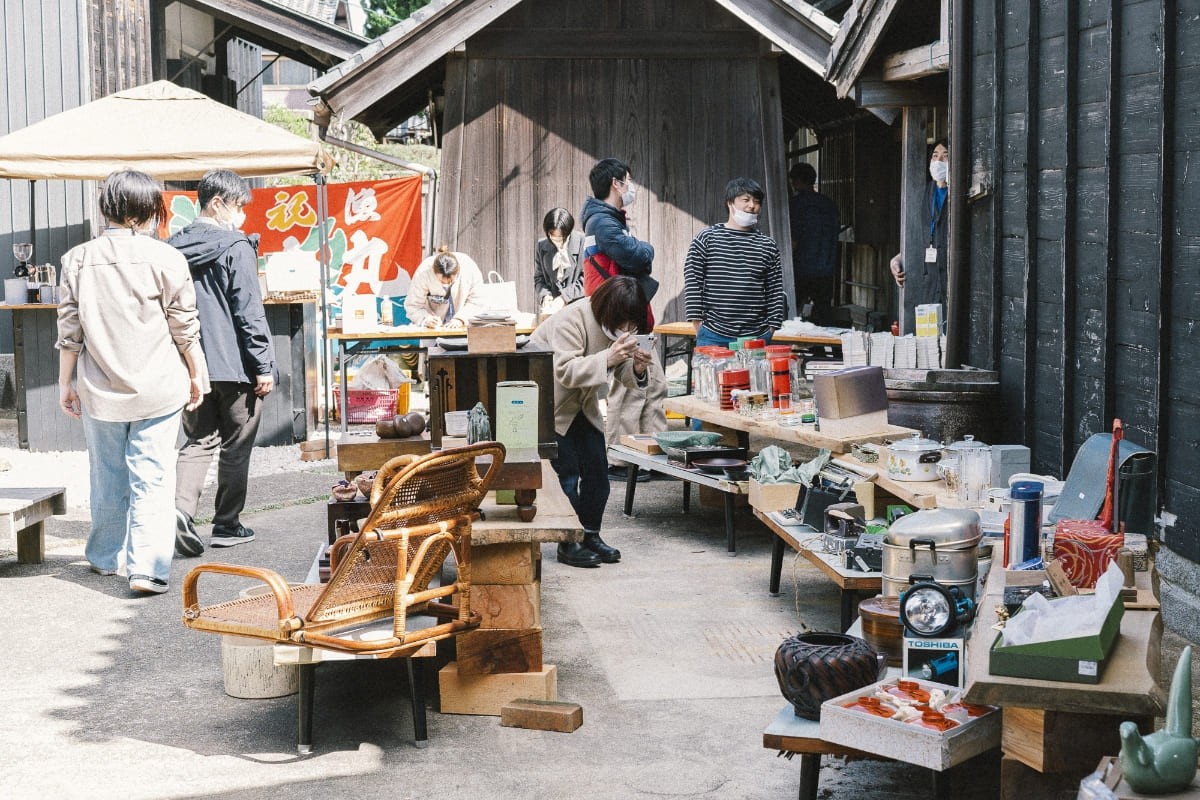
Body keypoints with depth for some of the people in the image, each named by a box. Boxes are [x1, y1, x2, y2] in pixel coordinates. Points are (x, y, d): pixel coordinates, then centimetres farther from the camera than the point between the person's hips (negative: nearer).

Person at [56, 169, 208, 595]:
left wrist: (66, 382, 13)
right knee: (152, 477, 0)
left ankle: (105, 556, 32)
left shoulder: (78, 259, 0)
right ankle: (147, 567, -8)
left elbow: (70, 330, 3)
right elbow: (185, 328, -2)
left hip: (100, 389, 3)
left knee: (107, 476, 17)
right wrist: (196, 375, 11)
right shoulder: (165, 258, -8)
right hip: (158, 387, -3)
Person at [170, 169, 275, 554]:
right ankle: (227, 525, 15)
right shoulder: (236, 247, -12)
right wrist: (264, 366, -10)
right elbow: (249, 312, -14)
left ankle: (182, 507, -9)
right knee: (235, 446, 8)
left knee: (199, 440, 13)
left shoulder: (174, 247, 7)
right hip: (233, 365, -5)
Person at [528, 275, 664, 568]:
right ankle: (567, 544, -2)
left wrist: (638, 368, -27)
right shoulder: (572, 320, -29)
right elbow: (565, 371, -37)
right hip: (549, 402, -7)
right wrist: (608, 358, -47)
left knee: (597, 469, 3)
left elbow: (623, 374, -4)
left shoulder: (619, 327, -6)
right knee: (567, 472, -10)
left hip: (581, 405, 8)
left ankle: (590, 535, 15)